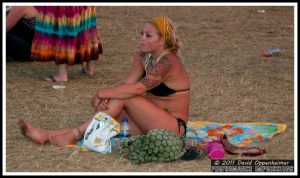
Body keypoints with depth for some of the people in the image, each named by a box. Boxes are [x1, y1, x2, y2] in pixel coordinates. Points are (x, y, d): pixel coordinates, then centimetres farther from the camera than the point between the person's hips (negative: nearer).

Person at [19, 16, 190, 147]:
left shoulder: (167, 61, -20)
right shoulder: (143, 57, 6)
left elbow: (138, 88, -29)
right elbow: (126, 84, -3)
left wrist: (101, 94, -25)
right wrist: (106, 97, -23)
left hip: (174, 126, -8)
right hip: (150, 122, 8)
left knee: (124, 98, -24)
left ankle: (72, 136, -24)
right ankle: (47, 135, -21)